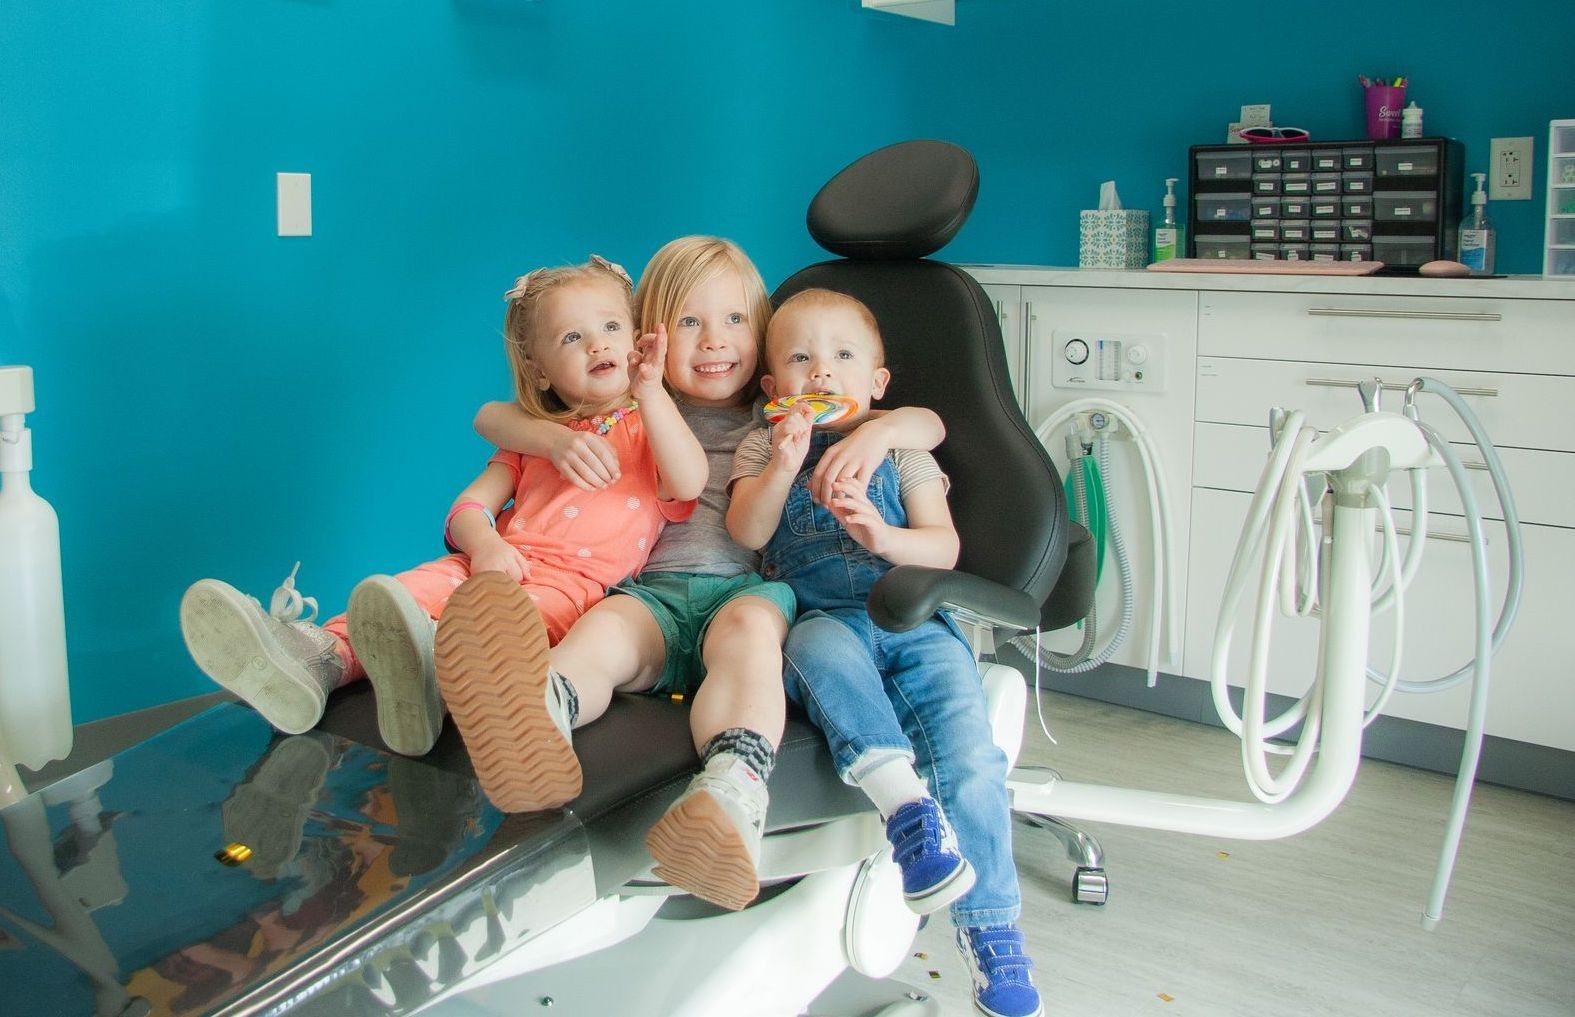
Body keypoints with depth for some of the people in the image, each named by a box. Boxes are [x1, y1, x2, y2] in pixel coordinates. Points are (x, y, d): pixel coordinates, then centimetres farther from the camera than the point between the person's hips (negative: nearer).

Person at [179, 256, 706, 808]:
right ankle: (320, 656, -47)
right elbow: (468, 507, 17)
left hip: (572, 577, -5)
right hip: (497, 562, 5)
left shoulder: (650, 426, 16)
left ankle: (433, 664, -68)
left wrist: (650, 391, -11)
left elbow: (688, 483, -8)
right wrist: (484, 543, -8)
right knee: (413, 587, -24)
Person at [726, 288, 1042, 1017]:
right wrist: (785, 466, -14)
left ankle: (989, 929, -14)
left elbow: (945, 547, 4)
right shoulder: (764, 446, 16)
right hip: (819, 620, 0)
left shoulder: (901, 448, 14)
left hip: (911, 624, 0)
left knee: (970, 751, -22)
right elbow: (746, 532, 0)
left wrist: (884, 534, -16)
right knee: (820, 648, -39)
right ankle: (902, 799, -44)